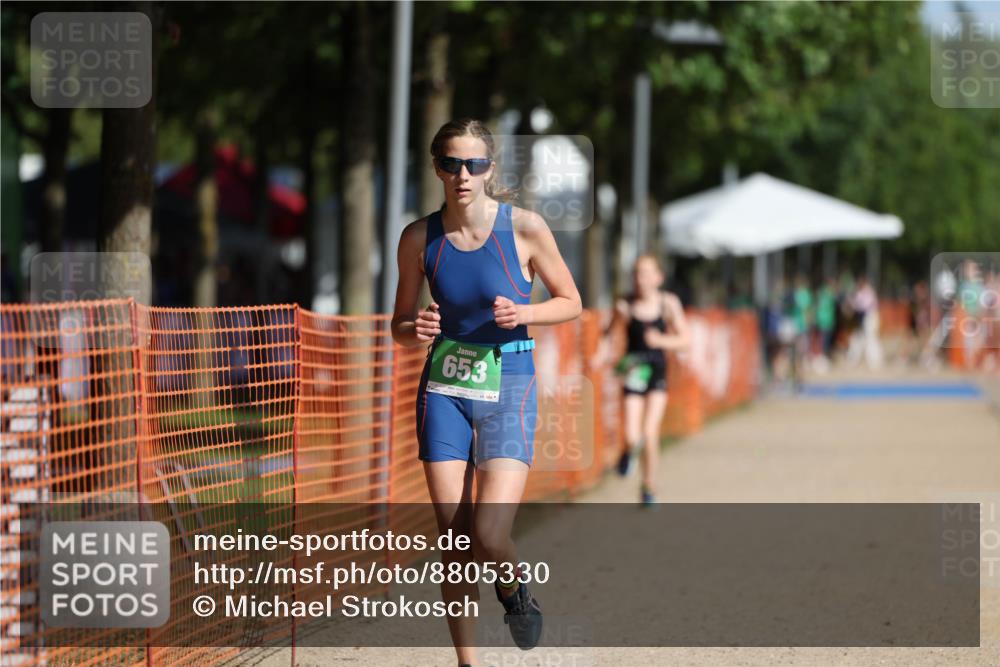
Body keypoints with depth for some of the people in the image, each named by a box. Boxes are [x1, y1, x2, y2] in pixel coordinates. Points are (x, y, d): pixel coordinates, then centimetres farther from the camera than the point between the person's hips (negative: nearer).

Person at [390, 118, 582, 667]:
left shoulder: (524, 227, -7)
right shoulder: (419, 238, -1)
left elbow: (571, 302, 4)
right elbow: (400, 326, 9)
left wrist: (523, 314, -15)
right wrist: (416, 330, -14)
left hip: (508, 393, -2)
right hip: (444, 391, 2)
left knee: (489, 537, -16)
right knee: (454, 544, -1)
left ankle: (514, 588, 19)